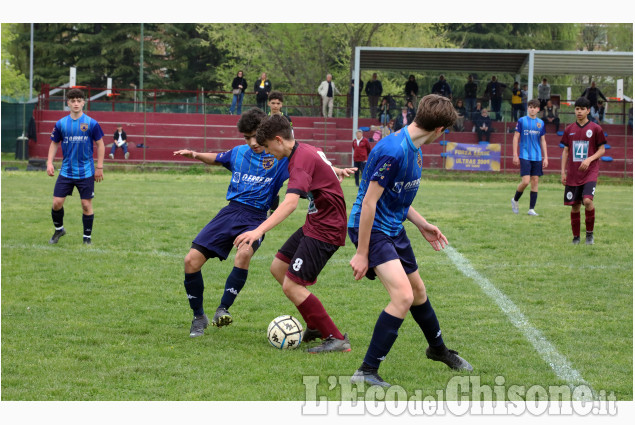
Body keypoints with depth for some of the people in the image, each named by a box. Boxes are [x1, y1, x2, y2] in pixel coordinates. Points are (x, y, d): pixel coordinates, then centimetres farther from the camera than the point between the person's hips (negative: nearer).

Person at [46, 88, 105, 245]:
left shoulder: (91, 123, -5)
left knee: (86, 204, 1)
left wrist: (99, 167, -2)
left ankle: (87, 236, 16)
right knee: (57, 202, -2)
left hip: (86, 172, -2)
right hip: (66, 171, 2)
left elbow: (100, 145, 1)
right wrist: (49, 163, -1)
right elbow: (54, 143, 11)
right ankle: (58, 229, 22)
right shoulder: (61, 124, 1)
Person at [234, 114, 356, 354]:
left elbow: (291, 202, -37)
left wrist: (259, 230, -45)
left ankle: (337, 340, -9)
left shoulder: (301, 159, -23)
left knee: (291, 286, -13)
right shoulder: (306, 151, 8)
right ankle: (316, 326, 22)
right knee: (278, 267, 15)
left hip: (325, 230, -11)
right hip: (314, 225, 11)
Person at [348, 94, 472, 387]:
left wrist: (422, 225, 20)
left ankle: (437, 349, 49)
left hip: (394, 229, 10)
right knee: (403, 296, -21)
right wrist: (361, 253, -23)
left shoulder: (414, 150, 5)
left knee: (418, 291, 24)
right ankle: (367, 371, -15)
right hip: (370, 228, -10)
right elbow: (369, 202, -25)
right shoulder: (392, 151, -26)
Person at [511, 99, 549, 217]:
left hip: (537, 157, 4)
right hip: (525, 157, -4)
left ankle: (531, 209, 6)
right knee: (525, 181, -13)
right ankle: (515, 200, 13)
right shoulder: (522, 121, 0)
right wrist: (515, 155, -5)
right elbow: (515, 138, 1)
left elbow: (543, 141, 15)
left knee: (535, 182, 1)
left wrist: (545, 157, 10)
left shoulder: (541, 123, 10)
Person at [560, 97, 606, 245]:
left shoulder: (595, 129, 0)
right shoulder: (569, 129, 9)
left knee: (587, 200, -21)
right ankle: (576, 237, 17)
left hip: (590, 172, -3)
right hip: (573, 174, 3)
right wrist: (563, 172, 7)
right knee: (575, 206, 4)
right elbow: (565, 151, 13)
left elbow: (601, 150, 2)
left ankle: (590, 233, -4)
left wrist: (589, 159, -15)